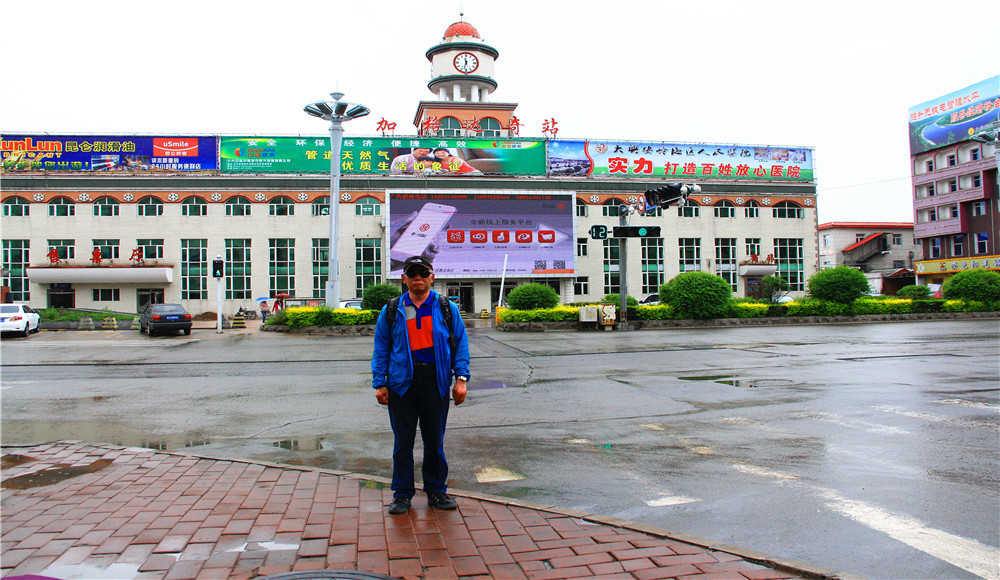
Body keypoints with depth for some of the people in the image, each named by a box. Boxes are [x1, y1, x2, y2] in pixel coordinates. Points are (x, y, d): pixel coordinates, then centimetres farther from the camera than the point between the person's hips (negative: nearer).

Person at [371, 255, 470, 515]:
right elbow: (381, 349, 9)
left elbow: (460, 344, 6)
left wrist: (461, 378, -3)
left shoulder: (447, 309, 6)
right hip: (402, 381, 0)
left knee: (435, 440, 9)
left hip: (436, 380, 0)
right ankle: (402, 493, 21)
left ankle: (436, 490, 25)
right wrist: (379, 383, 1)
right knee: (402, 441, 7)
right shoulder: (391, 311, 6)